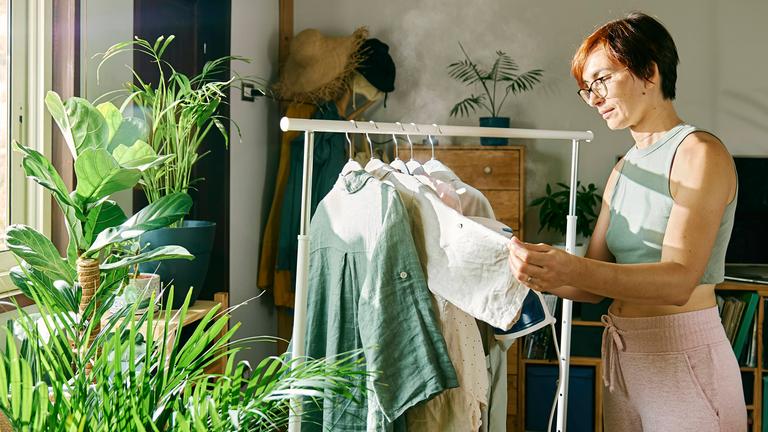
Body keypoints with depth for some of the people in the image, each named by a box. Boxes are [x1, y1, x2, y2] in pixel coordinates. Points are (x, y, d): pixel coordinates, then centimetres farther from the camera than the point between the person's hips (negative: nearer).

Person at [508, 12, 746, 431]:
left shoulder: (700, 153, -10)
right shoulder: (625, 169, 13)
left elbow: (679, 280, -23)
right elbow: (597, 281, 8)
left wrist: (572, 270, -37)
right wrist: (538, 270, -11)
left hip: (684, 361, -7)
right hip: (621, 359, 7)